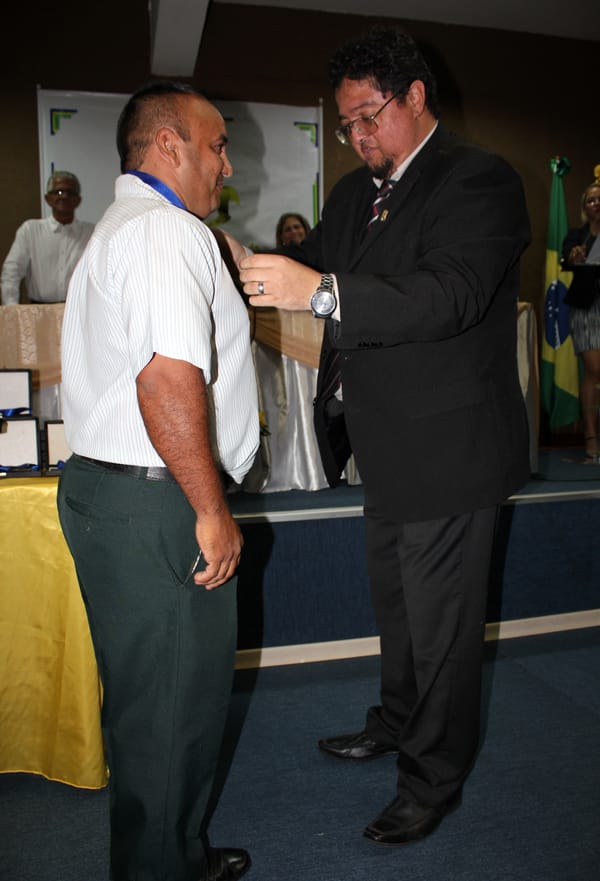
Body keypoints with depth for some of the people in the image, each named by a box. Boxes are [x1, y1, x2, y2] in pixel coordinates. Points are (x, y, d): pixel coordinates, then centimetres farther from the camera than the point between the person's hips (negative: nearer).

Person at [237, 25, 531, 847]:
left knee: (441, 621, 6)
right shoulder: (356, 192, 13)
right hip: (388, 447, 8)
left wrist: (321, 291, -39)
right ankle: (397, 725, 46)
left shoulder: (479, 180, -14)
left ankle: (434, 779, 26)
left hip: (447, 447, -8)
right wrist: (248, 262, -9)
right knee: (396, 602, 23)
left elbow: (450, 294, -29)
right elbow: (310, 267, 11)